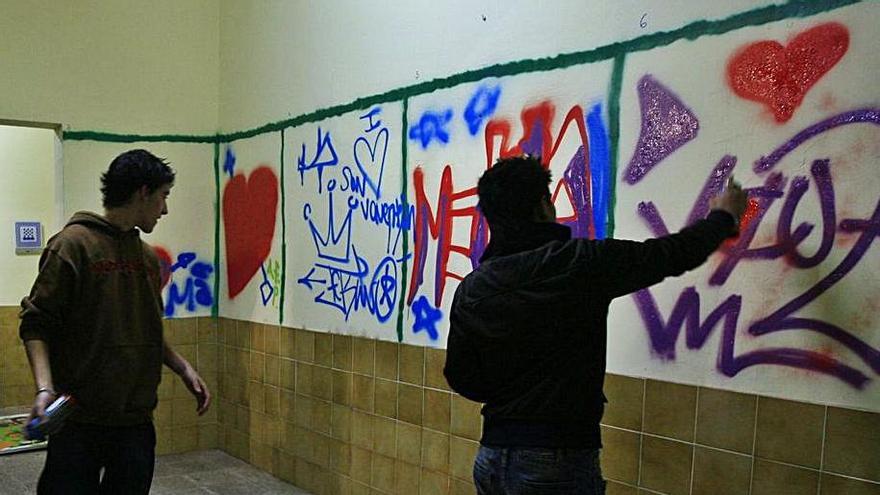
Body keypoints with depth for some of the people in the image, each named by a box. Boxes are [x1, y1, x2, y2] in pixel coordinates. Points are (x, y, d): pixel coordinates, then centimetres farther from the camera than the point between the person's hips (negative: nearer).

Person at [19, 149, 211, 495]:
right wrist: (45, 387, -22)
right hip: (78, 419, -6)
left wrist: (183, 369, 10)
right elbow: (36, 323, -9)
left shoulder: (147, 256, 12)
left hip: (136, 419, 6)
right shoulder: (73, 244, -7)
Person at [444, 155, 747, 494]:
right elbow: (675, 253, -3)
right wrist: (724, 216, 17)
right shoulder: (579, 263, -14)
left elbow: (461, 379, 8)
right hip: (557, 463, -5)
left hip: (490, 460, 5)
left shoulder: (470, 291, -1)